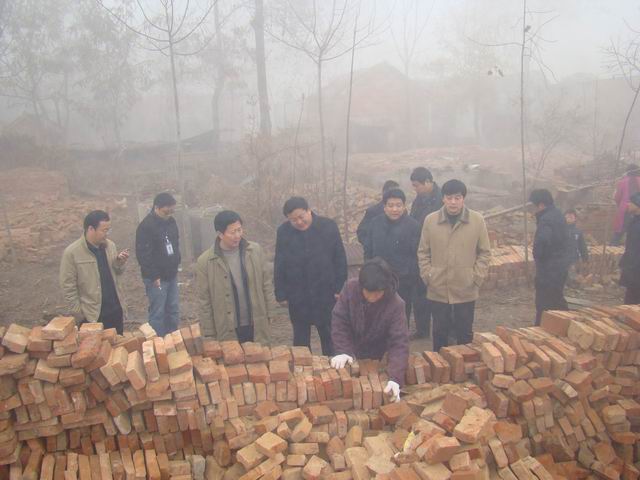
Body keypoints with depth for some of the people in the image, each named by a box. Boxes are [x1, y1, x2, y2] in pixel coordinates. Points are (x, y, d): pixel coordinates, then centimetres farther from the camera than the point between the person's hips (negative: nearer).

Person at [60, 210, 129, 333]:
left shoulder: (110, 246, 2)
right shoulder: (72, 252, -14)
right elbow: (68, 287, -10)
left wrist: (120, 263, -9)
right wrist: (79, 313, -9)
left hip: (115, 310, 5)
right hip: (91, 315, -5)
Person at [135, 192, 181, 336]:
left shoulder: (171, 221, 5)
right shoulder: (146, 226, -18)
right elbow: (143, 255, -19)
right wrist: (154, 276, -17)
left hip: (171, 275, 8)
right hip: (157, 278, -7)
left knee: (173, 311, 14)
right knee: (158, 313, 0)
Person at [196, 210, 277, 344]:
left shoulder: (255, 251, -3)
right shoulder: (205, 261, -10)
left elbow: (266, 285, 5)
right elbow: (204, 301, -5)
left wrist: (269, 315, 4)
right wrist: (210, 333, -4)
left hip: (258, 327, 2)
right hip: (228, 331, -2)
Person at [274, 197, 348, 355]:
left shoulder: (329, 226, -7)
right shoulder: (283, 232, -5)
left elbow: (340, 259, -2)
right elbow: (279, 265, 1)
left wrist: (339, 287, -5)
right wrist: (281, 294, 0)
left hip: (326, 294, 0)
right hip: (297, 297, 1)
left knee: (329, 337, 14)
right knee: (300, 339, 13)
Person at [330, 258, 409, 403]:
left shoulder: (396, 304, -31)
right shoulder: (350, 288, -26)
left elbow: (399, 343, -35)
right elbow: (339, 321, -20)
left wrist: (395, 377, -47)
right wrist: (343, 351, -32)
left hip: (375, 357, -1)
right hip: (350, 350, 1)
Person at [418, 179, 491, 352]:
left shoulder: (477, 220, -4)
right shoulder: (430, 220, -2)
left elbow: (484, 252, 1)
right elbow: (423, 252, 4)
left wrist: (476, 277, -6)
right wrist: (427, 276, -3)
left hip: (466, 290, 0)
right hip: (438, 289, 1)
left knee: (465, 332, 12)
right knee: (440, 332, 13)